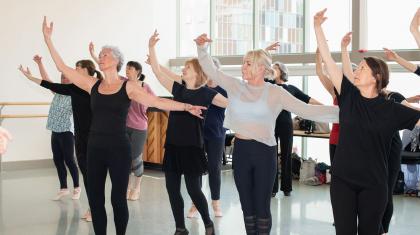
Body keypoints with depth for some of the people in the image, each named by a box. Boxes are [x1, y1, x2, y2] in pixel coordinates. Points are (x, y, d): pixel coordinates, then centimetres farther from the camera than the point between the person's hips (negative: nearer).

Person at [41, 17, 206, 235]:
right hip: (95, 147, 3)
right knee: (94, 198, 7)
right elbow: (63, 68, 5)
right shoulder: (92, 84, 5)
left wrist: (186, 106, -12)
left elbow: (157, 102, -6)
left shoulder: (129, 86, -3)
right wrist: (48, 40, 2)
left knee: (118, 198, 4)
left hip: (118, 148, -3)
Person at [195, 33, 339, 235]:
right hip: (241, 150, 3)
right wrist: (202, 48, -7)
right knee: (247, 206, 11)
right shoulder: (235, 86, 4)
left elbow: (306, 110, -10)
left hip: (264, 151, -3)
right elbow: (211, 71, 8)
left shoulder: (275, 92, -6)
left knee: (262, 206, 4)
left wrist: (342, 112, -18)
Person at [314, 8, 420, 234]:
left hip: (374, 183, -1)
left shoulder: (392, 110, -3)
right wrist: (317, 27, -5)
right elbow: (328, 59, -2)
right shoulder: (349, 96, 0)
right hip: (342, 179, 1)